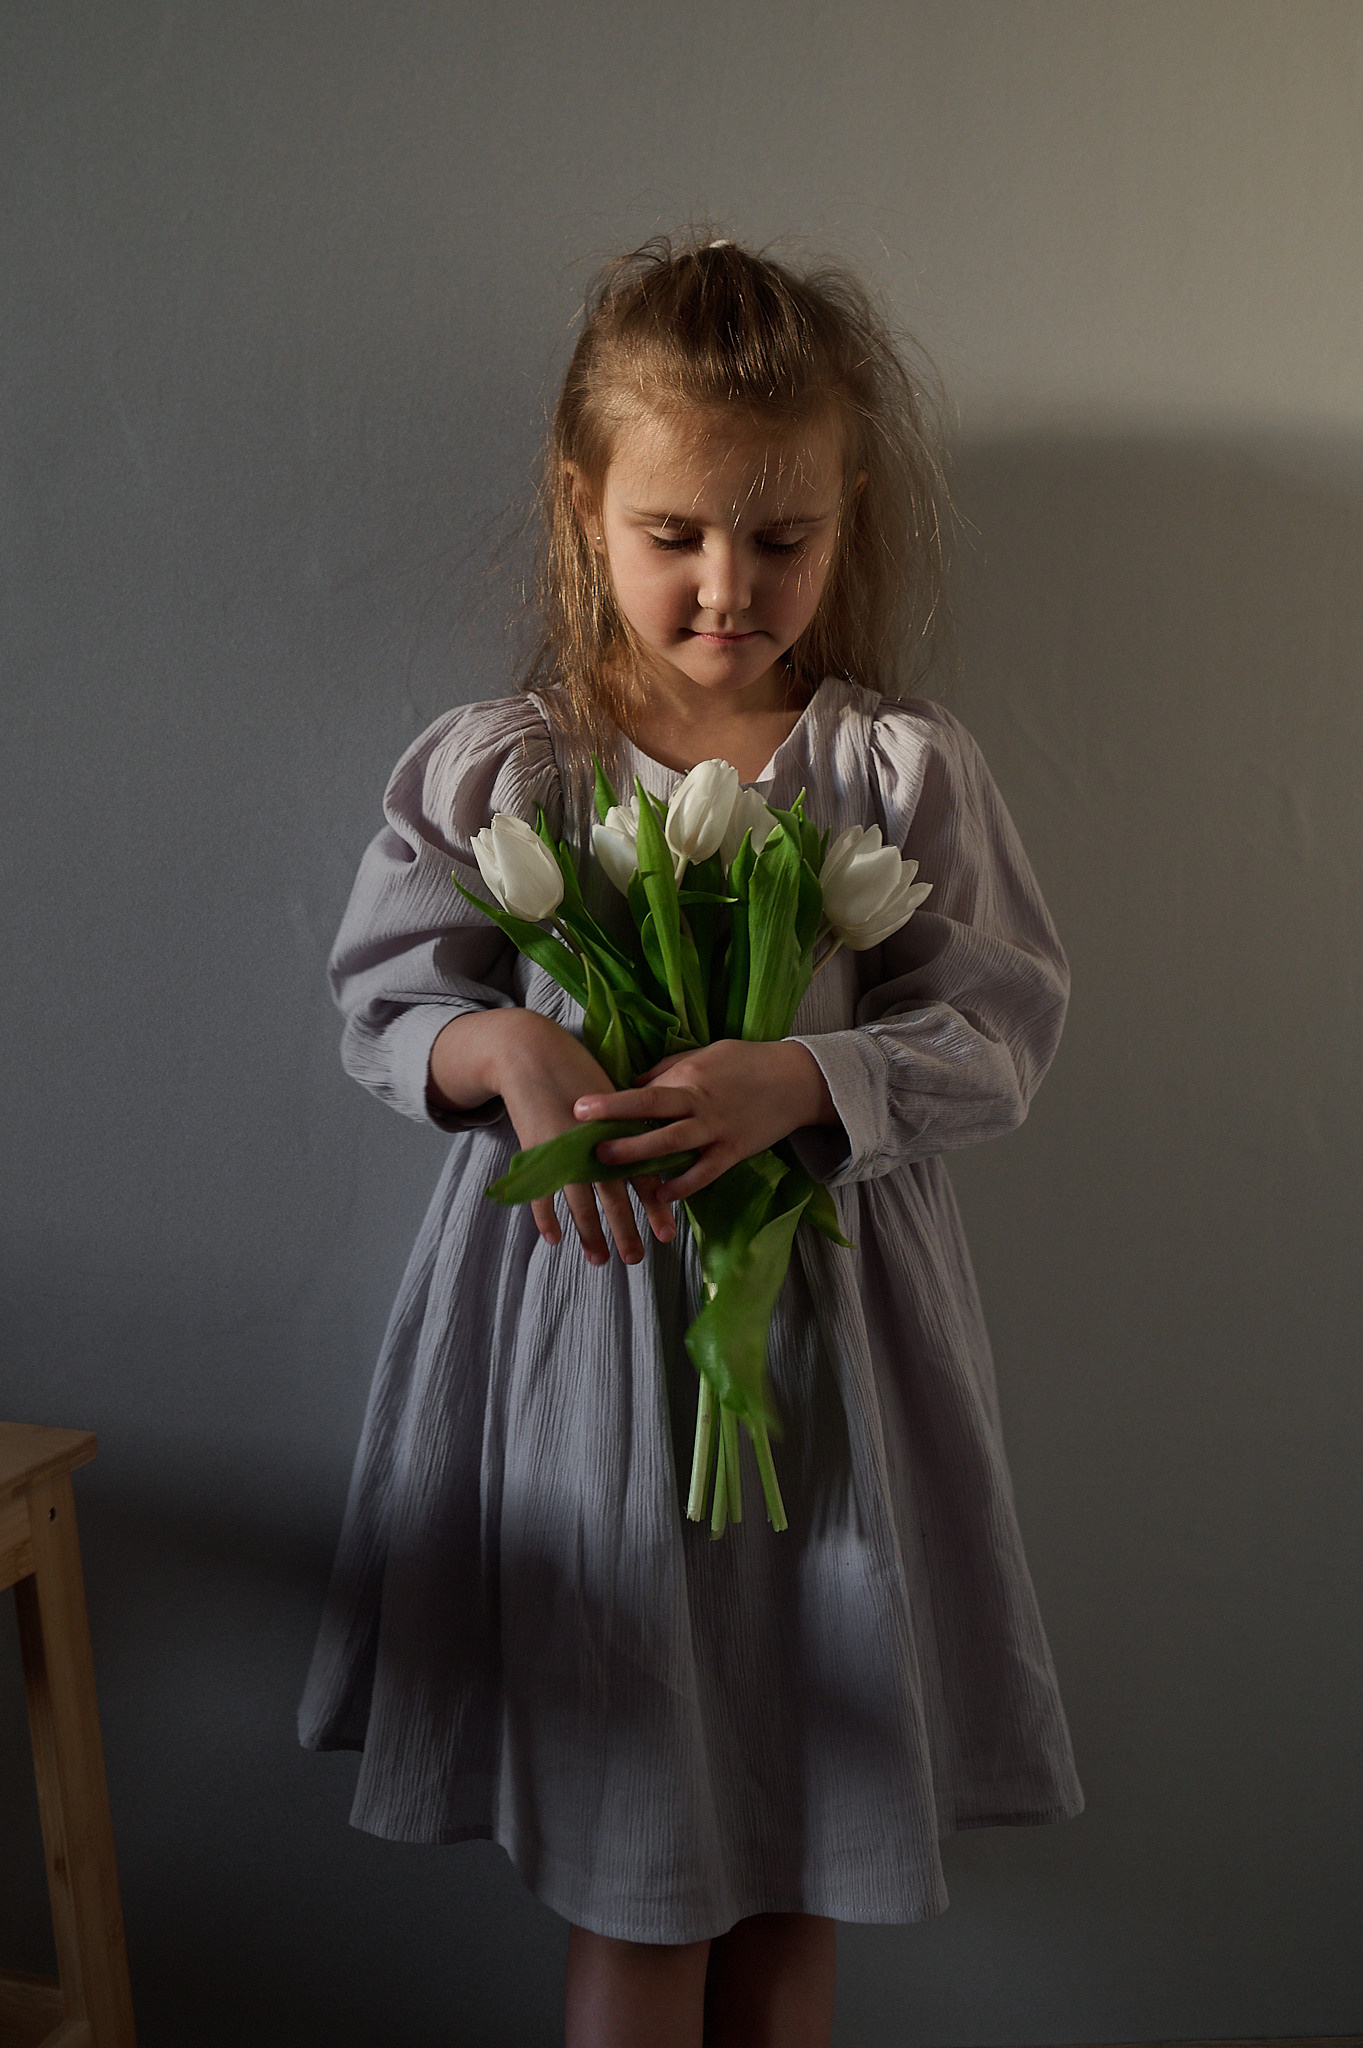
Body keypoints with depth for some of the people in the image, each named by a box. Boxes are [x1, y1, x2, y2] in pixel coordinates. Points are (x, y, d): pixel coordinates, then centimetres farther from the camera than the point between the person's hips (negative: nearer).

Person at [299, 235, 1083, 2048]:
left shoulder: (906, 769, -3)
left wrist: (804, 1081, -22)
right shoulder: (494, 768, -3)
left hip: (827, 1328, 1)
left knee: (798, 1886, 16)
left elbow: (997, 1033, -4)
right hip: (580, 1325, 0)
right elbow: (385, 1001, 2)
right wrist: (506, 1048, -19)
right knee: (633, 1885, 10)